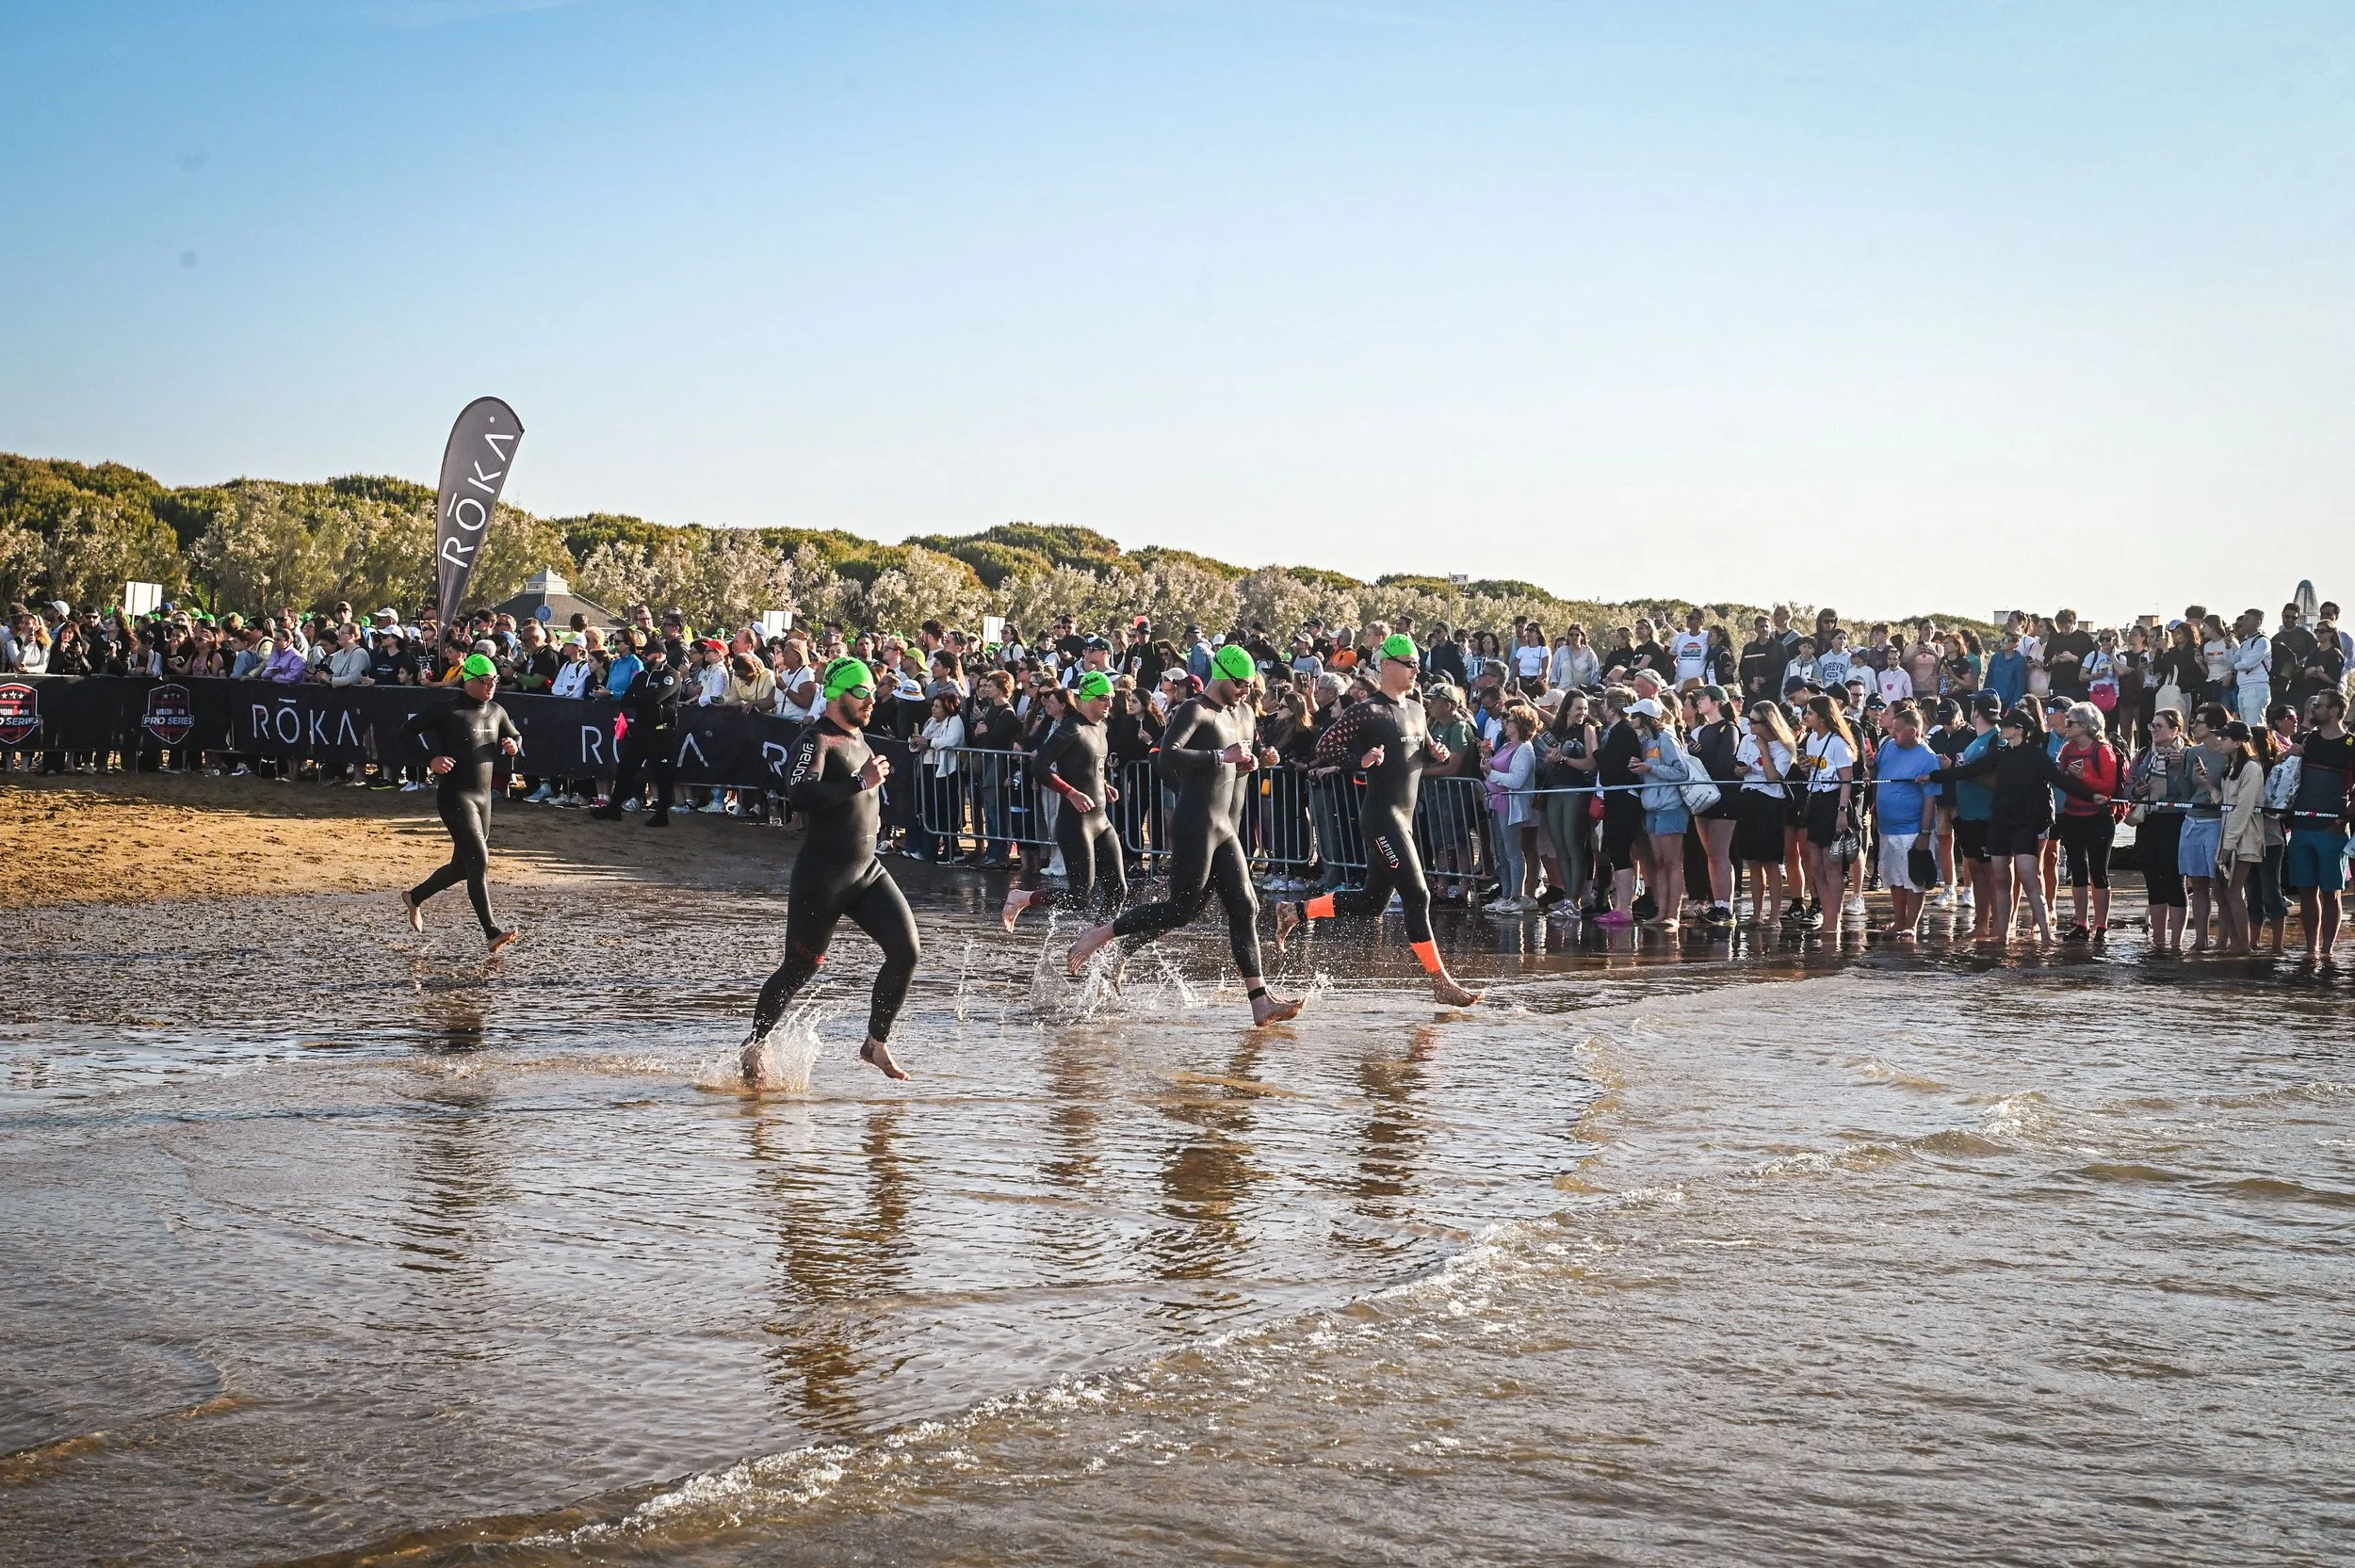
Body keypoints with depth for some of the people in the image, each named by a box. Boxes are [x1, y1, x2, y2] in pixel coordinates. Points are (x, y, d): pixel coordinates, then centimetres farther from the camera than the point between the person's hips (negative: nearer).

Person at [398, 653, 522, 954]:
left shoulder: (496, 712, 9)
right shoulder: (447, 712, -10)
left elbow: (516, 736, 25)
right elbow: (407, 733, -7)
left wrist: (514, 745, 0)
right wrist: (431, 759, -20)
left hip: (483, 797, 8)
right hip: (455, 796, -8)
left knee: (463, 866, 15)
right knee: (479, 860, -17)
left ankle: (414, 898, 39)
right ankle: (492, 933, -19)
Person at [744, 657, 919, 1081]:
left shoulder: (857, 736, 15)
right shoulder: (815, 741, -12)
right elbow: (800, 793, -31)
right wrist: (861, 782, -31)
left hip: (867, 870, 8)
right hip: (822, 874, -8)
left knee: (907, 951, -6)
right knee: (800, 968, 1)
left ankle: (876, 1043, 6)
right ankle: (753, 1044, 21)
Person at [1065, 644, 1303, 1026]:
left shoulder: (1243, 713, 18)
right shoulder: (1194, 711, -9)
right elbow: (1168, 757, -25)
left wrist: (1250, 761, 12)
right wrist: (1222, 756, -25)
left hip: (1224, 829, 9)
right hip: (1194, 826, -9)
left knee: (1245, 908, 0)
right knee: (1182, 908, -9)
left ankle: (1260, 1003, -3)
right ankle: (1098, 935, 3)